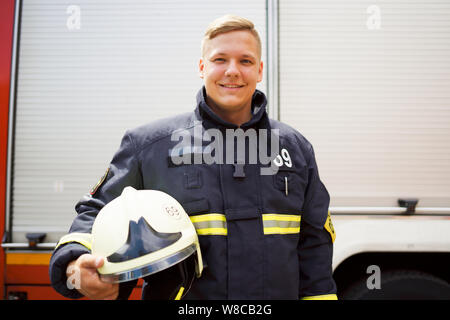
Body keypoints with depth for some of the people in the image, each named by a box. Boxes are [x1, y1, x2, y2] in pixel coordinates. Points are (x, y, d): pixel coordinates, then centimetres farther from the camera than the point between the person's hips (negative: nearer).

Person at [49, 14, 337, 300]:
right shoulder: (149, 145, -2)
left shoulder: (296, 147, 5)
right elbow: (98, 215, 1)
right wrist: (76, 263, -19)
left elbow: (314, 244, 8)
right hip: (180, 299, -1)